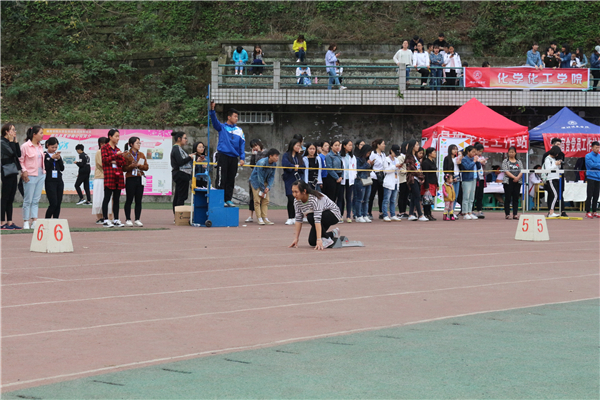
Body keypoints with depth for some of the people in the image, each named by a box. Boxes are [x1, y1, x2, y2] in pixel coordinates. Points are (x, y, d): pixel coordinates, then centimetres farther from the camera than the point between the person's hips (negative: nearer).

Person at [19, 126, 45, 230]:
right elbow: (21, 160, -8)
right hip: (30, 176, -7)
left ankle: (34, 222, 9)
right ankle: (26, 222, 3)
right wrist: (24, 171, -17)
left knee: (36, 200, 7)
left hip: (40, 175, 7)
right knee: (28, 200, -2)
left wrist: (44, 171, 10)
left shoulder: (40, 146, 12)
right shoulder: (25, 146, -8)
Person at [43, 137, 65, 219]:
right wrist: (52, 158, -16)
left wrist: (59, 159, -5)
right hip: (50, 182, -6)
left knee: (58, 204, 4)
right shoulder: (44, 155, -4)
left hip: (59, 181, 6)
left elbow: (62, 168, 9)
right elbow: (45, 168, -14)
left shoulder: (58, 155, 14)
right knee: (53, 203, -13)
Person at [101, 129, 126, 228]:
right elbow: (105, 159, -12)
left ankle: (116, 220, 9)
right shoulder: (105, 148, 1)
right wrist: (116, 155, -15)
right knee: (107, 198, -5)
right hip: (109, 175, -6)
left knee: (116, 199, 7)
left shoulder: (118, 149, 18)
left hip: (118, 176, 6)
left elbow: (123, 162, 9)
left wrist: (115, 162, -7)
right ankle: (106, 220, -4)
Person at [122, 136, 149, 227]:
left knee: (139, 200, 3)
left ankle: (137, 220, 7)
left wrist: (139, 165, -8)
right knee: (129, 200, -2)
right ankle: (128, 220, 3)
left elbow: (146, 167, 9)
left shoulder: (141, 154, 14)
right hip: (130, 179, -4)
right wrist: (132, 166, -20)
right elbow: (124, 168, -6)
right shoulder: (126, 155, 0)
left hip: (140, 179, 4)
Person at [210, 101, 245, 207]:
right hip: (223, 157, -3)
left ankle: (228, 199, 11)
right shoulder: (222, 127, 6)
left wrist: (242, 158, -3)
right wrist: (212, 110, -30)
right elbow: (214, 121, -12)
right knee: (222, 180, -6)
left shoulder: (239, 130, 13)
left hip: (234, 158, 3)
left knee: (231, 181, 6)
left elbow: (242, 144, 8)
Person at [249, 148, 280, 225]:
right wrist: (262, 190, -18)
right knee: (257, 200, -10)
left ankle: (265, 218, -1)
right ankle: (259, 218, -9)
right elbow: (260, 177, -23)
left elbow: (272, 176, -2)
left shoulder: (274, 164, -9)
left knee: (266, 200, -1)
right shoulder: (261, 162, -28)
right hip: (255, 181, -6)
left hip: (264, 182, 6)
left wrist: (268, 187, -17)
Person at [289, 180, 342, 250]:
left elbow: (317, 219, -41)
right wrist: (296, 238, -12)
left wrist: (319, 240, -46)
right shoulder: (297, 201, -13)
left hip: (333, 214, -7)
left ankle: (327, 239, -16)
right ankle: (333, 234, 18)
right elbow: (298, 219, -8)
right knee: (312, 242, -7)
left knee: (310, 217, -33)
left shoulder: (314, 199, -35)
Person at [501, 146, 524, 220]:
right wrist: (514, 177, -17)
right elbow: (506, 171, -9)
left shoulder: (519, 162, 13)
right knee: (507, 198, -3)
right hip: (508, 181, -3)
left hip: (517, 182, 3)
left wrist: (518, 177, -14)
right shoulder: (505, 161, 2)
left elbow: (521, 171, 5)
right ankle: (507, 214, 1)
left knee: (516, 198, 2)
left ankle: (515, 214, 5)